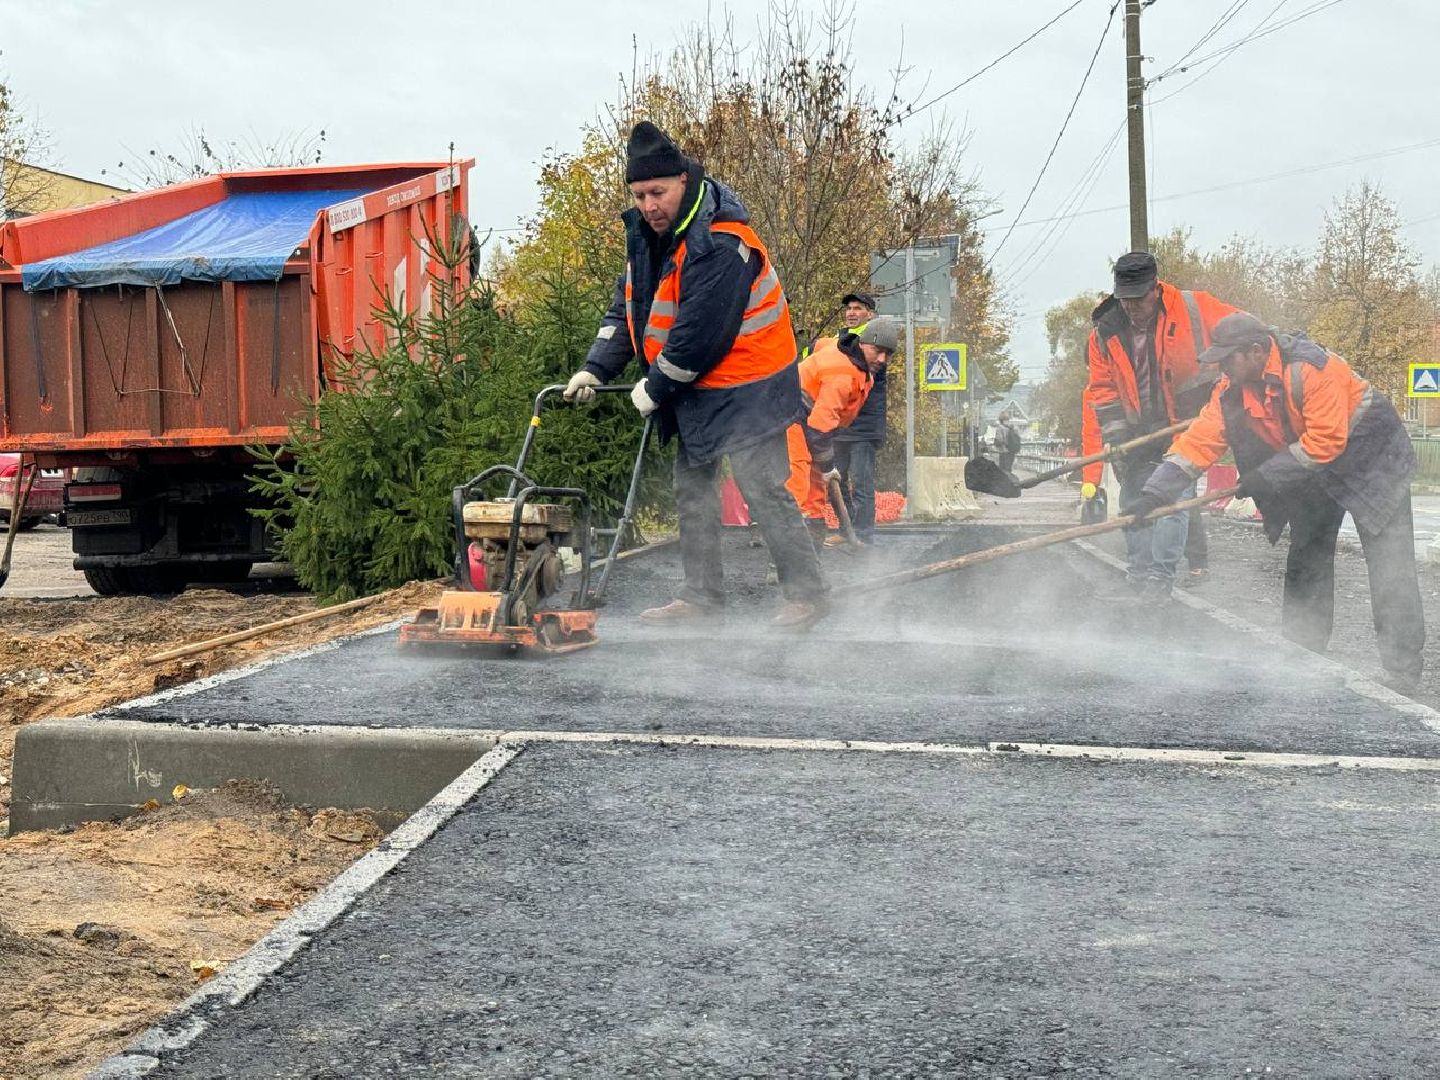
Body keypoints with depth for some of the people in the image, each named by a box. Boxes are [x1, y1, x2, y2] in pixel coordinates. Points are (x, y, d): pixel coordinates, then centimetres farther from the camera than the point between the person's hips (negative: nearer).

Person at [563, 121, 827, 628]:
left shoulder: (720, 246, -25)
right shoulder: (646, 235, 5)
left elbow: (699, 335, -26)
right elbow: (626, 310, 13)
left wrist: (656, 386, -14)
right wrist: (596, 368, 2)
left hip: (745, 393, -10)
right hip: (695, 391, 10)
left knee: (764, 491, -10)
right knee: (692, 491, 12)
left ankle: (806, 593, 0)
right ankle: (702, 595, 20)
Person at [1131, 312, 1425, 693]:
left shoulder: (1313, 369, -32)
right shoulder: (1233, 390, -9)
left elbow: (1325, 441, -32)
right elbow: (1200, 441, -11)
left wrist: (1266, 476, -26)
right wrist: (1155, 492, -20)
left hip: (1372, 458, -8)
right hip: (1314, 472, 8)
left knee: (1390, 571, -11)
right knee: (1305, 565, 11)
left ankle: (1403, 676, -8)